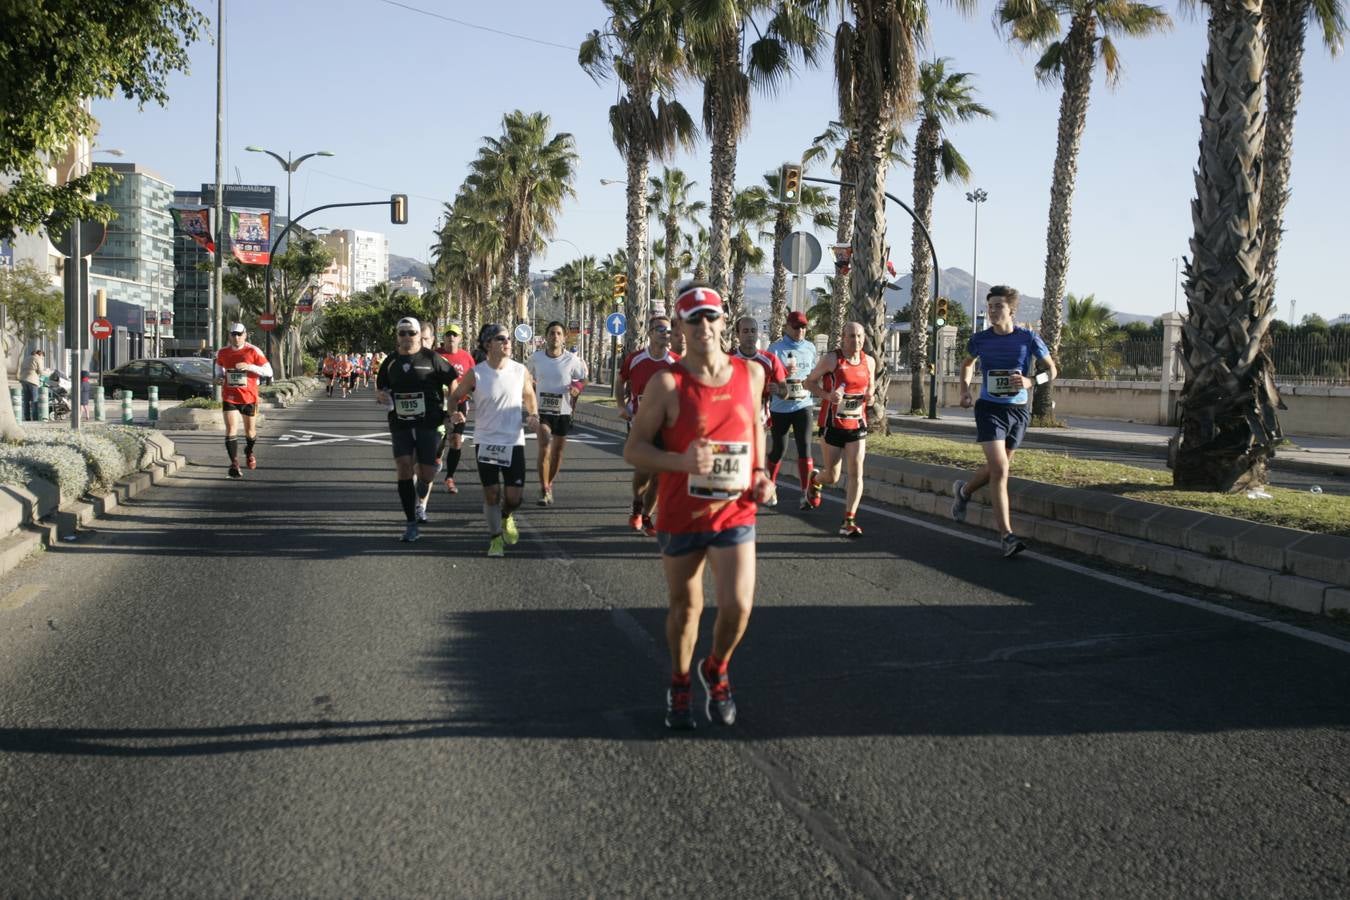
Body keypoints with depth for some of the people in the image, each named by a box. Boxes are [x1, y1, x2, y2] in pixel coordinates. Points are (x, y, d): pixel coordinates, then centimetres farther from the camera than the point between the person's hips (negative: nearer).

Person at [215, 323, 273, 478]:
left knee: (250, 431, 13)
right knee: (231, 429, -13)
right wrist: (219, 377, 0)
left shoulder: (253, 351, -8)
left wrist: (249, 366, -23)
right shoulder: (222, 352, 1)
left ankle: (249, 451, 45)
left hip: (249, 397, -1)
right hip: (229, 397, 1)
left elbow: (269, 372, -10)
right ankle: (234, 464, -10)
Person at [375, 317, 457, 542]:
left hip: (429, 424, -2)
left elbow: (453, 382, 1)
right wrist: (380, 396, -5)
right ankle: (411, 524, -6)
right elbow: (380, 389, 19)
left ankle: (421, 502, 37)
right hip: (400, 424, 2)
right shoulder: (391, 362, 9)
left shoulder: (431, 359, -3)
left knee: (427, 473, 0)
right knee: (404, 469, -11)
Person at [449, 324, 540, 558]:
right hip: (486, 440, -1)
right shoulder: (475, 374, -7)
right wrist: (455, 412, -17)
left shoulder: (520, 371, -2)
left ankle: (506, 517, 34)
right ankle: (495, 538, 19)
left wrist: (533, 414, -3)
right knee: (491, 494, 0)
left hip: (514, 441, 1)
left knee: (515, 497, -1)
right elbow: (455, 397, 4)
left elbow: (529, 396, 15)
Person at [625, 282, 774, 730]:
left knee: (737, 607, -11)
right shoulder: (667, 383, -11)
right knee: (685, 606, 12)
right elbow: (634, 449, -10)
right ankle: (680, 685, 38)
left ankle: (716, 669, 21)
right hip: (680, 516, -1)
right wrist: (682, 462, -27)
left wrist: (760, 473, 4)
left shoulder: (751, 374, 1)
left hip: (735, 514, 2)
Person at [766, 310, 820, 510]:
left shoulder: (810, 347, 8)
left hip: (803, 405, 2)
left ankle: (805, 494, -9)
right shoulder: (776, 348, -4)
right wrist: (784, 373, -28)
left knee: (805, 448, -10)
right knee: (778, 449, 9)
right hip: (779, 407, -2)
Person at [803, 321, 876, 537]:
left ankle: (849, 521, -4)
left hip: (857, 424, 3)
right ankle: (815, 479, 45)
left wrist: (870, 395, -4)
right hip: (832, 424, -3)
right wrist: (827, 395, -21)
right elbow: (809, 381, -4)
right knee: (832, 477, 7)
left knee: (856, 473, -9)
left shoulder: (869, 361, 4)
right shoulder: (831, 359, -10)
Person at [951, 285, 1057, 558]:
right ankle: (1007, 536, -15)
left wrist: (1030, 381, -16)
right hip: (989, 409, -2)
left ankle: (963, 491, 48)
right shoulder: (980, 340, -2)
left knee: (997, 468, 16)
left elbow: (1052, 370, 4)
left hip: (1018, 410, 2)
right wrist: (964, 389, 5)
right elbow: (967, 363, 21)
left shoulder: (1028, 338, -5)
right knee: (999, 470, -16)